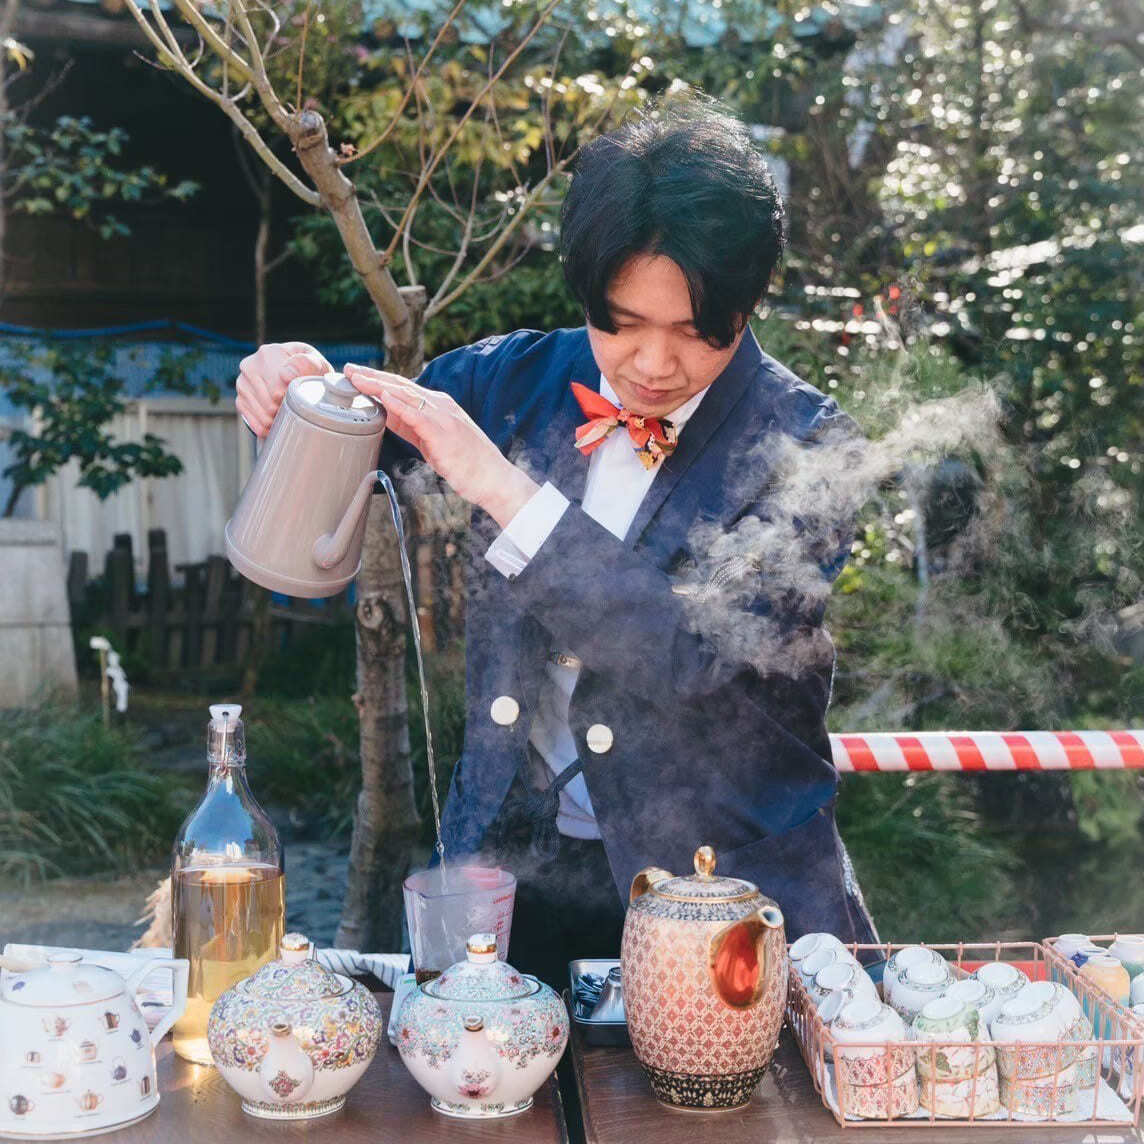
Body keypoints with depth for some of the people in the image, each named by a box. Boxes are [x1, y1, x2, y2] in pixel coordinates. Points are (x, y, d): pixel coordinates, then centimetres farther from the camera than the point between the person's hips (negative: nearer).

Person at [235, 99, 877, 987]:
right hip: (513, 859, 3)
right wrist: (292, 384, -8)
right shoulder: (521, 378, 2)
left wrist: (503, 490, -25)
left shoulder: (804, 446, -10)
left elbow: (701, 651, -22)